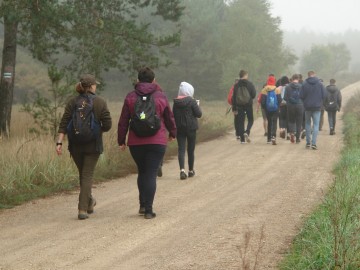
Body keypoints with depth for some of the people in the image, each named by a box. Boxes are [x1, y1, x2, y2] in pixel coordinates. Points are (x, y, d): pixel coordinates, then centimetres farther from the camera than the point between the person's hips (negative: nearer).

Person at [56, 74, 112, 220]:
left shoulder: (72, 102, -1)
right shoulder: (100, 102, -6)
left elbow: (63, 124, -7)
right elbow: (107, 125, -8)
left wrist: (59, 142, -9)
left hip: (75, 145, 3)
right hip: (93, 145, -3)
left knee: (83, 173, 20)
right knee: (87, 175, 2)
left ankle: (89, 202, 37)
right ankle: (83, 209, -7)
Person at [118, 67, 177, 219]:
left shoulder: (130, 97, 2)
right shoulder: (161, 97, 1)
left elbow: (123, 121, 2)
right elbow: (169, 118, 11)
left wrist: (121, 141, 9)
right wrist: (172, 133, 29)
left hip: (135, 143, 2)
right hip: (157, 142, -2)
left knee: (142, 172, 19)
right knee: (151, 174, -1)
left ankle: (143, 205, 17)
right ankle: (148, 209, -6)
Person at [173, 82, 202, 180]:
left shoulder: (176, 102, 1)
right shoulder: (191, 101, -11)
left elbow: (174, 115, 9)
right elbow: (199, 114, -8)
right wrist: (198, 106, 7)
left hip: (179, 128, 2)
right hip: (191, 128, -2)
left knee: (181, 149, -2)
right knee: (191, 150, 10)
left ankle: (182, 170, -20)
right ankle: (191, 171, 20)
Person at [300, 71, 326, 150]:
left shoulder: (304, 84, -5)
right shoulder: (320, 84, -4)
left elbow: (301, 96, -6)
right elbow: (324, 95, -2)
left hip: (307, 107, 1)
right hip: (317, 107, -1)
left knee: (307, 123, 15)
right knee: (316, 125, 1)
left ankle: (308, 142, 15)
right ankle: (314, 143, -9)